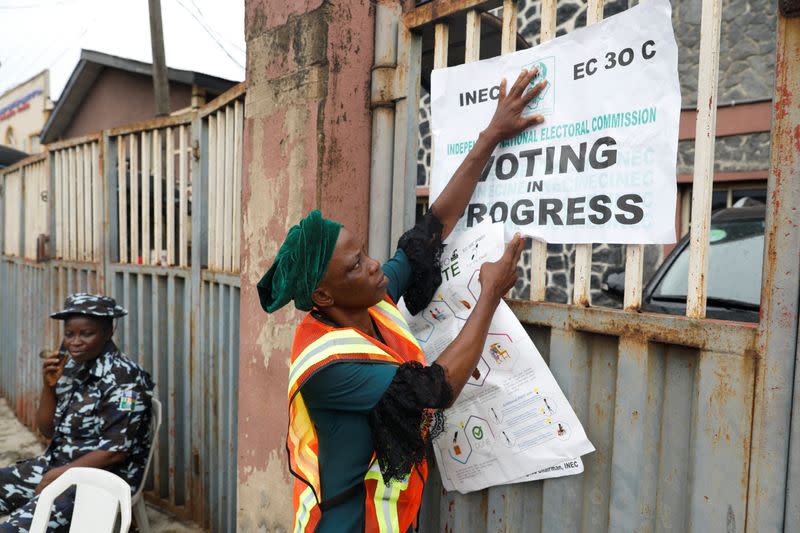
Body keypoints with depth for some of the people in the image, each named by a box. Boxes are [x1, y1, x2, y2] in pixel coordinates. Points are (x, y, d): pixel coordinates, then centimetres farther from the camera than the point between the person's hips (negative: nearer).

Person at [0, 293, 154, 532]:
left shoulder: (123, 377, -19)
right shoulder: (72, 366, 5)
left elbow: (115, 451, -20)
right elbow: (48, 431, 10)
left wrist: (56, 476, -13)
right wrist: (49, 386, -5)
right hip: (58, 464, 8)